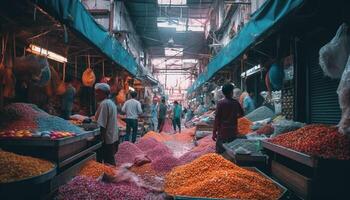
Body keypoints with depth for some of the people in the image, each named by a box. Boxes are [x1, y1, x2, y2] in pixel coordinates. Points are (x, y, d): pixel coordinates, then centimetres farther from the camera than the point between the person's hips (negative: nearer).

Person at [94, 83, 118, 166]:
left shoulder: (104, 104, -16)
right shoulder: (111, 103, 13)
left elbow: (102, 125, -20)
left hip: (107, 140, -9)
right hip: (113, 138, 9)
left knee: (108, 163, -2)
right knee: (111, 162, 15)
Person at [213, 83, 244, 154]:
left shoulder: (220, 103, -8)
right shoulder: (235, 103, 2)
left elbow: (217, 118, -11)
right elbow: (241, 114, 16)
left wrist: (214, 132, -7)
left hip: (222, 131, -4)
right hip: (233, 131, 4)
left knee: (220, 152, 0)